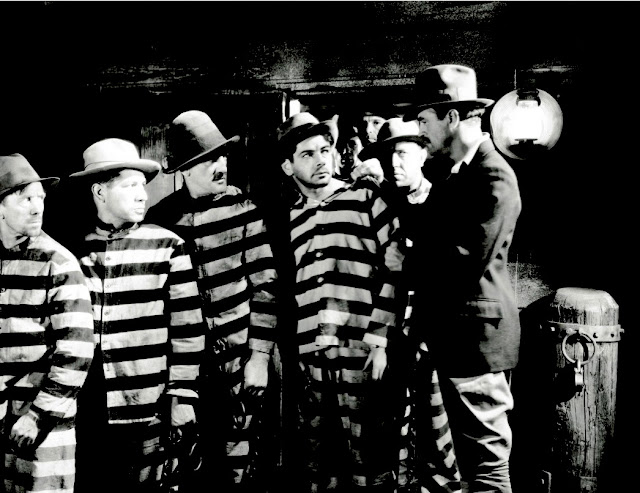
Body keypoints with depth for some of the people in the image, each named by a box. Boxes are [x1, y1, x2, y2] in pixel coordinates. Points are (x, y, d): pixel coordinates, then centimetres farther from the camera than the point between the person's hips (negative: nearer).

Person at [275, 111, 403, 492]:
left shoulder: (365, 198, 2)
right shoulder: (287, 219, 12)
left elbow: (397, 269, -3)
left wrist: (379, 340, -8)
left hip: (360, 356, -4)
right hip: (309, 361, 4)